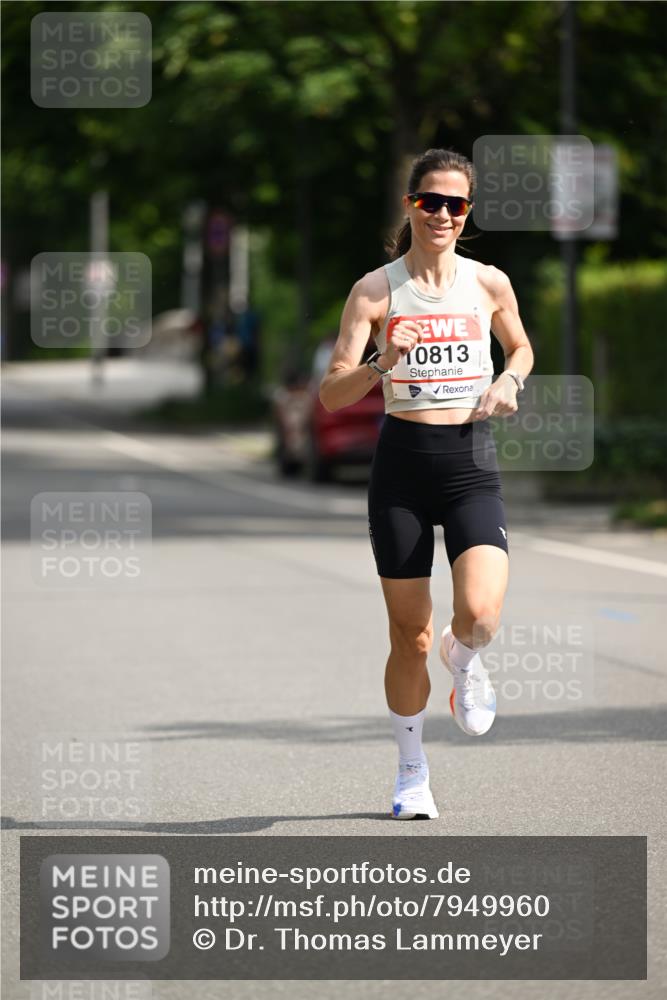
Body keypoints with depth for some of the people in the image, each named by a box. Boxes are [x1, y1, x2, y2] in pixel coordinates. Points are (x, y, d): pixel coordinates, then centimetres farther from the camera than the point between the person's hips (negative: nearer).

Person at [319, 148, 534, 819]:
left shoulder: (490, 284, 3)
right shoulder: (376, 290, -3)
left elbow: (520, 347, 23)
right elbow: (331, 395, -7)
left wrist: (509, 380, 1)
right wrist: (383, 363, -25)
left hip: (472, 466, 1)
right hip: (402, 465, -1)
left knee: (480, 616, -21)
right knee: (409, 634, 4)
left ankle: (463, 660, 18)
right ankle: (412, 771, 23)